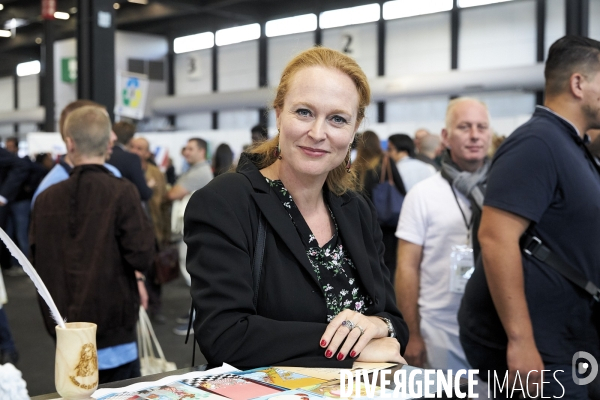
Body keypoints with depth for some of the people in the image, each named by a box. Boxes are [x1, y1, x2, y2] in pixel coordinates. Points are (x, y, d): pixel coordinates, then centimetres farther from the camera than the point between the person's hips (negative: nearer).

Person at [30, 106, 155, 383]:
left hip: (65, 329, 4)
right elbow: (142, 256, -14)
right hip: (111, 328, -4)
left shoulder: (46, 198, 0)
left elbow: (37, 261, 7)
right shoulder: (122, 192, -13)